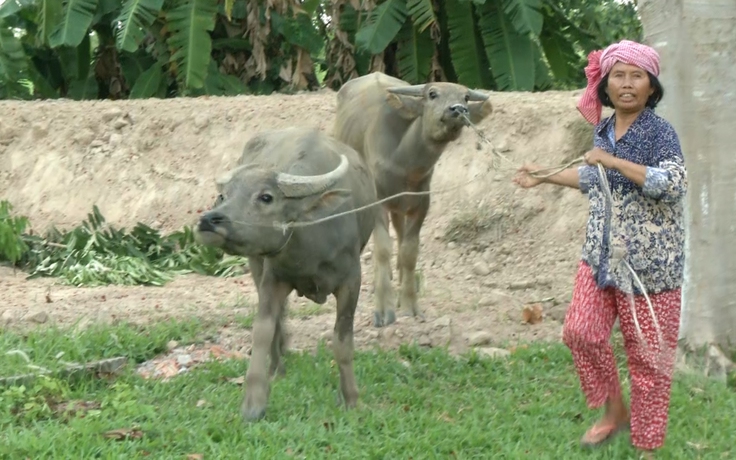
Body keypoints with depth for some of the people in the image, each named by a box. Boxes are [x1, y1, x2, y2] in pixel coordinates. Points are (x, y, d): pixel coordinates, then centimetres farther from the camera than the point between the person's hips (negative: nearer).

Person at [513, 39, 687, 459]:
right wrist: (545, 177, 31)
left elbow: (674, 183, -27)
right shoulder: (603, 130, 8)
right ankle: (615, 411, 28)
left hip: (650, 262, -7)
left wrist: (615, 161, -25)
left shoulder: (660, 132, -13)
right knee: (581, 332, 6)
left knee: (647, 353, 0)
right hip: (601, 254, 7)